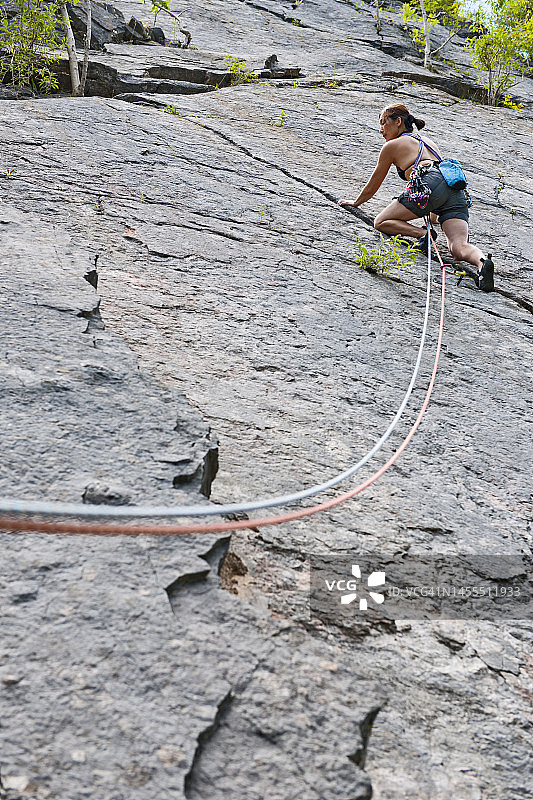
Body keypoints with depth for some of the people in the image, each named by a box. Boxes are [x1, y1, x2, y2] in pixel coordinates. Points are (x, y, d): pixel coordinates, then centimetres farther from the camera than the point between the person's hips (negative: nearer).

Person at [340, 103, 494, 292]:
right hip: (457, 191, 6)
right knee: (459, 247, -10)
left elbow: (372, 186, 29)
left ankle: (423, 234, -18)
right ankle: (482, 261, -43)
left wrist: (356, 202, 48)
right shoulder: (428, 142, 38)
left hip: (432, 183, -6)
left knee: (381, 222, 6)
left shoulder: (392, 145, 20)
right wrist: (433, 216, 62)